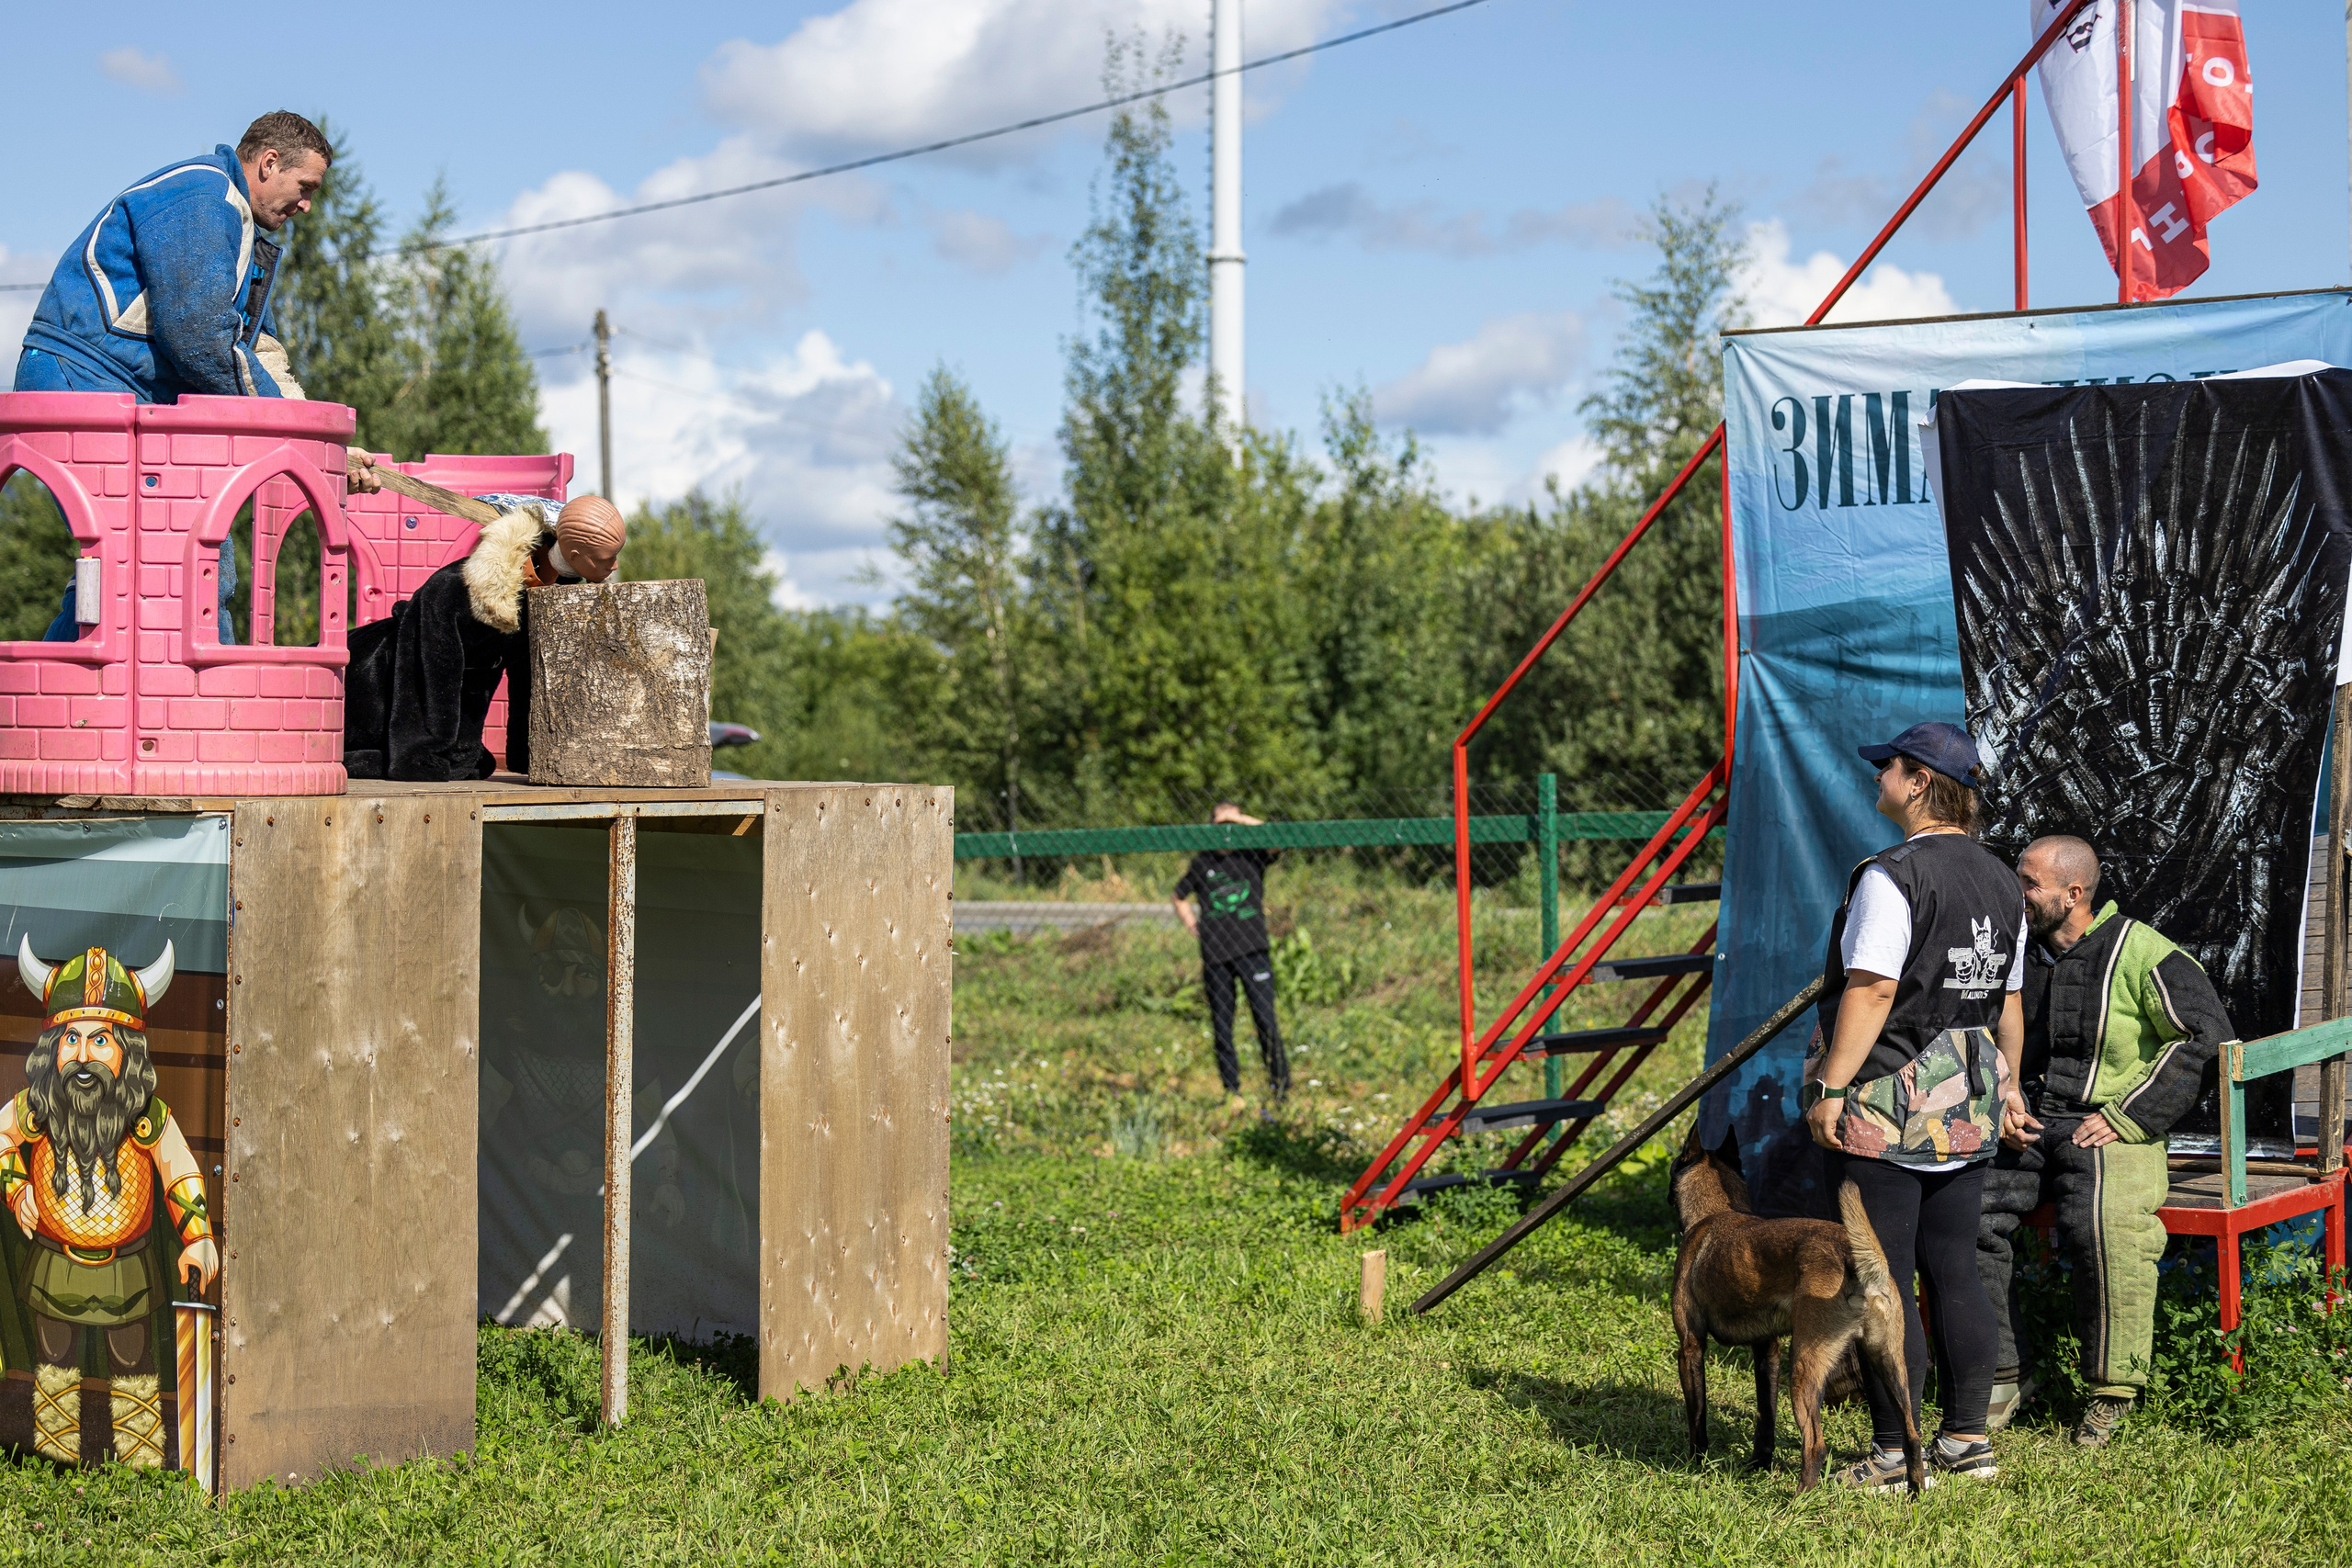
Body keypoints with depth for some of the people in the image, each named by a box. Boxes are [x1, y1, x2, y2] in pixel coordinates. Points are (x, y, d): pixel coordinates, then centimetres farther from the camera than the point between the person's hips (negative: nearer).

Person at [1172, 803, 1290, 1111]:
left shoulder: (1253, 855, 7)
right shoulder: (1203, 862, 12)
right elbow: (1180, 896, 25)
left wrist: (1240, 819, -11)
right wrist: (1192, 924, 11)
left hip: (1252, 950, -2)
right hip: (1215, 954, 2)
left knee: (1265, 1019, -9)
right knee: (1221, 1025, 4)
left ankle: (1281, 1087, -3)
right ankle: (1231, 1092, 11)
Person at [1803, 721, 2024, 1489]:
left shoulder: (1893, 878, -15)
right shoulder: (2000, 881, 10)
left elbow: (1870, 993, -20)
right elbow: (2008, 1003, 15)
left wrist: (1830, 1089, -17)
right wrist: (2005, 1089, 24)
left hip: (1887, 1108, -8)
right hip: (1967, 1109, 8)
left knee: (1883, 1283, -2)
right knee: (1955, 1271, 15)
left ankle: (1893, 1456, 1)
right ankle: (1968, 1439, 20)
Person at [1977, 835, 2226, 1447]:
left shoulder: (2140, 952, -4)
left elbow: (2207, 1035, -9)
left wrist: (2126, 1116, -13)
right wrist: (2000, 1101, 4)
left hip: (2110, 1128, -5)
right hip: (2025, 1126, 5)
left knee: (2102, 1225, -35)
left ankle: (2113, 1390, -18)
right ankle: (2004, 1376, -11)